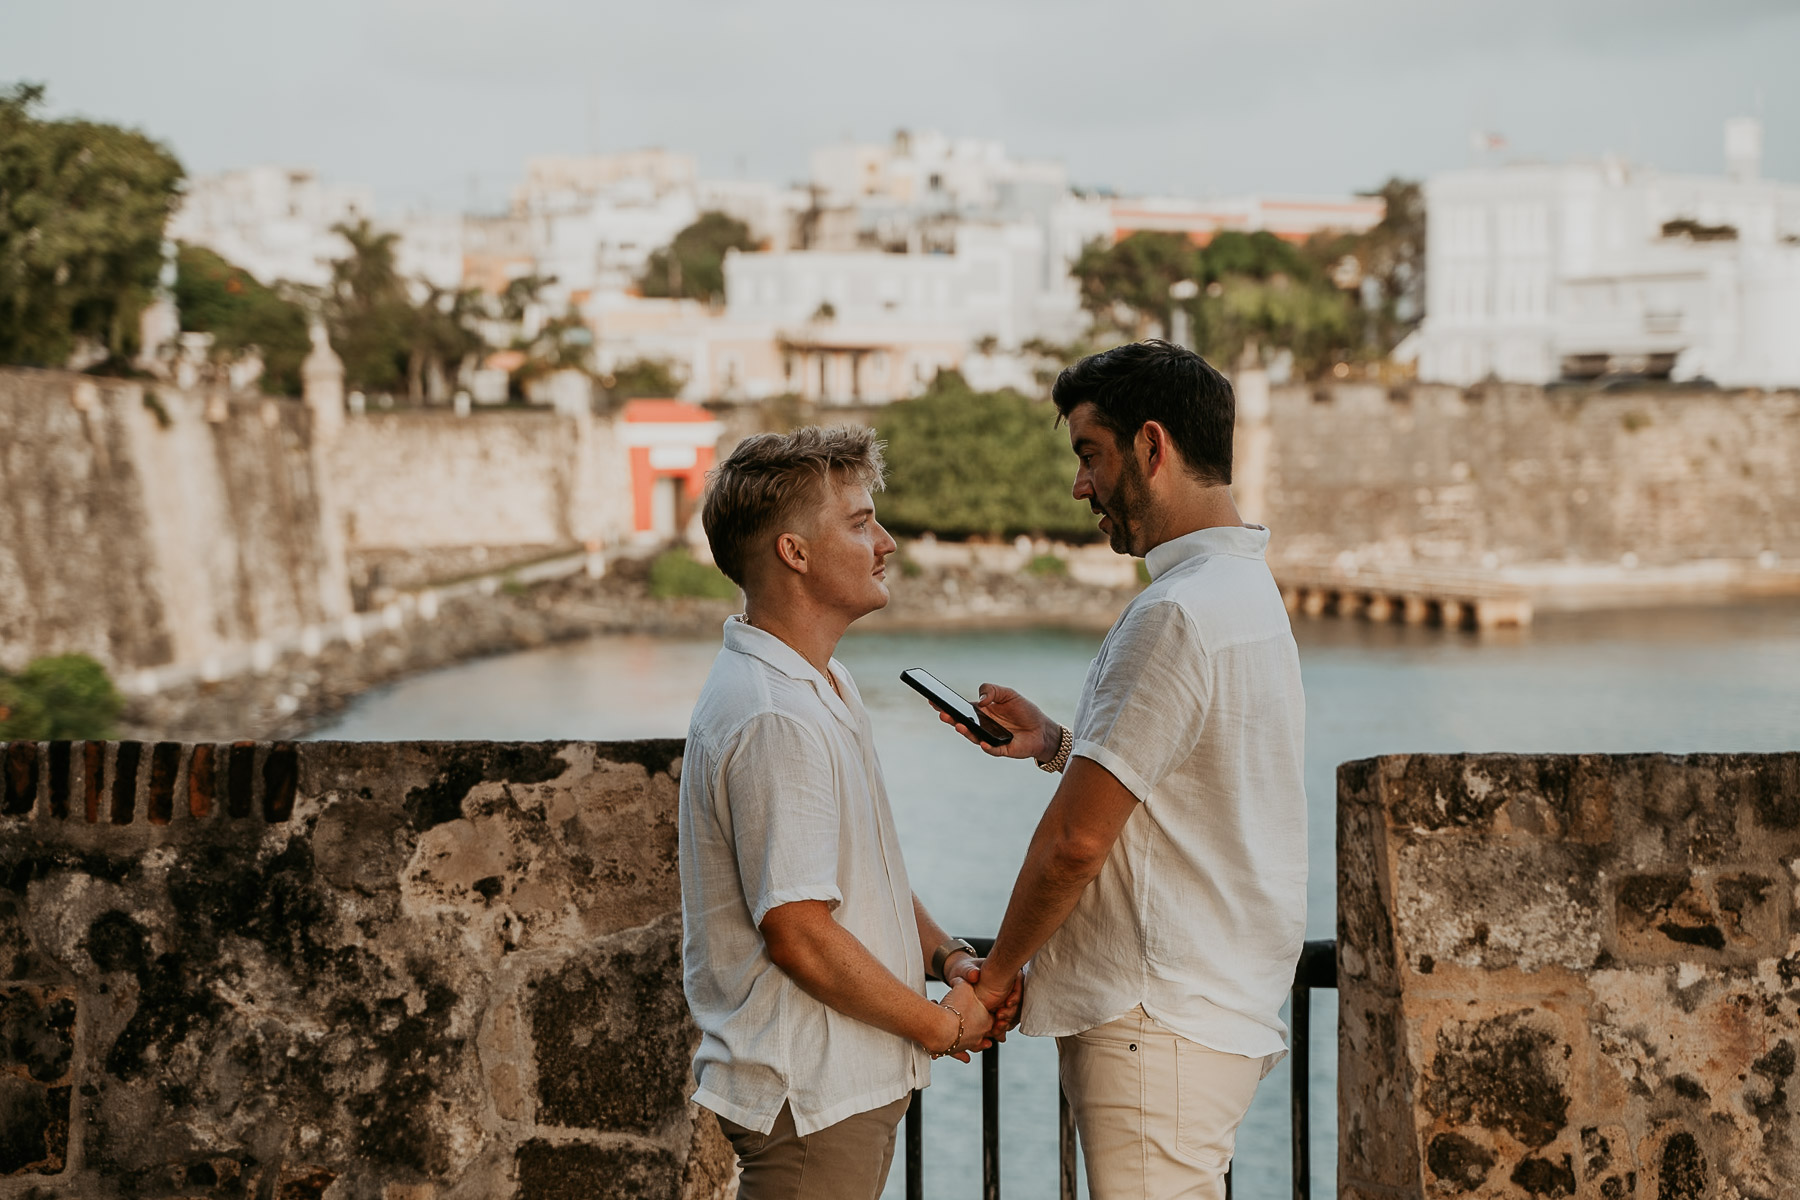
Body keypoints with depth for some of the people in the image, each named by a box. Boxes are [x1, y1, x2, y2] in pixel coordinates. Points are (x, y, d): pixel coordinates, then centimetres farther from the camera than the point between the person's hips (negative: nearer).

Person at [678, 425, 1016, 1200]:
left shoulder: (827, 688, 13)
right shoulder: (772, 720, -22)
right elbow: (799, 934, -24)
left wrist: (945, 955, 2)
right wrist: (940, 1025, -12)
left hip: (855, 1082, 10)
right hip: (807, 1098, -10)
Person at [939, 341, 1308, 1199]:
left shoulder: (1177, 615, -18)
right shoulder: (1244, 587, 15)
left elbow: (1077, 840, -18)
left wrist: (997, 975, -5)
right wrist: (1057, 745, 13)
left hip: (1159, 1030, -10)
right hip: (1224, 1011, 10)